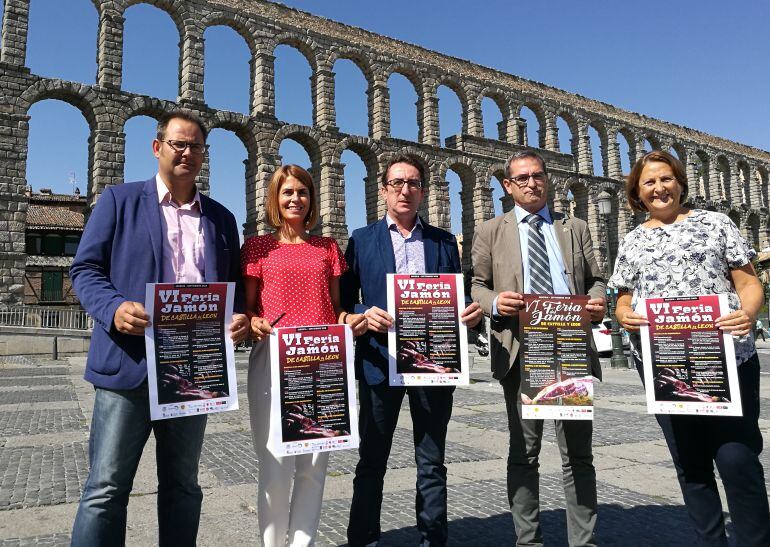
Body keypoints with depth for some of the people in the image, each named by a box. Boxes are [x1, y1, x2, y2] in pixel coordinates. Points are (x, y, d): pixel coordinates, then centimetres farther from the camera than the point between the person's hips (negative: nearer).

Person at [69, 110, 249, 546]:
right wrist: (114, 309, -20)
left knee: (183, 486, 15)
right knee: (107, 488, 3)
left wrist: (240, 319, -6)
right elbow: (85, 268, 0)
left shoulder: (221, 218, 14)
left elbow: (233, 286, 16)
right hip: (129, 363, -3)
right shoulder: (120, 200, 5)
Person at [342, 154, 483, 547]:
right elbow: (344, 303, 2)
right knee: (371, 462, 11)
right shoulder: (362, 240, 6)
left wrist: (470, 314, -12)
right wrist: (364, 315, -18)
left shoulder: (444, 242, 11)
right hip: (380, 362, -1)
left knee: (432, 463, 12)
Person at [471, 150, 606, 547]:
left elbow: (595, 280, 13)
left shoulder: (575, 228, 16)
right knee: (523, 454, 8)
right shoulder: (490, 232, 10)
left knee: (578, 453, 8)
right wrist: (494, 301, -16)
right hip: (520, 351, -1)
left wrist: (598, 301, -9)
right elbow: (476, 286, 6)